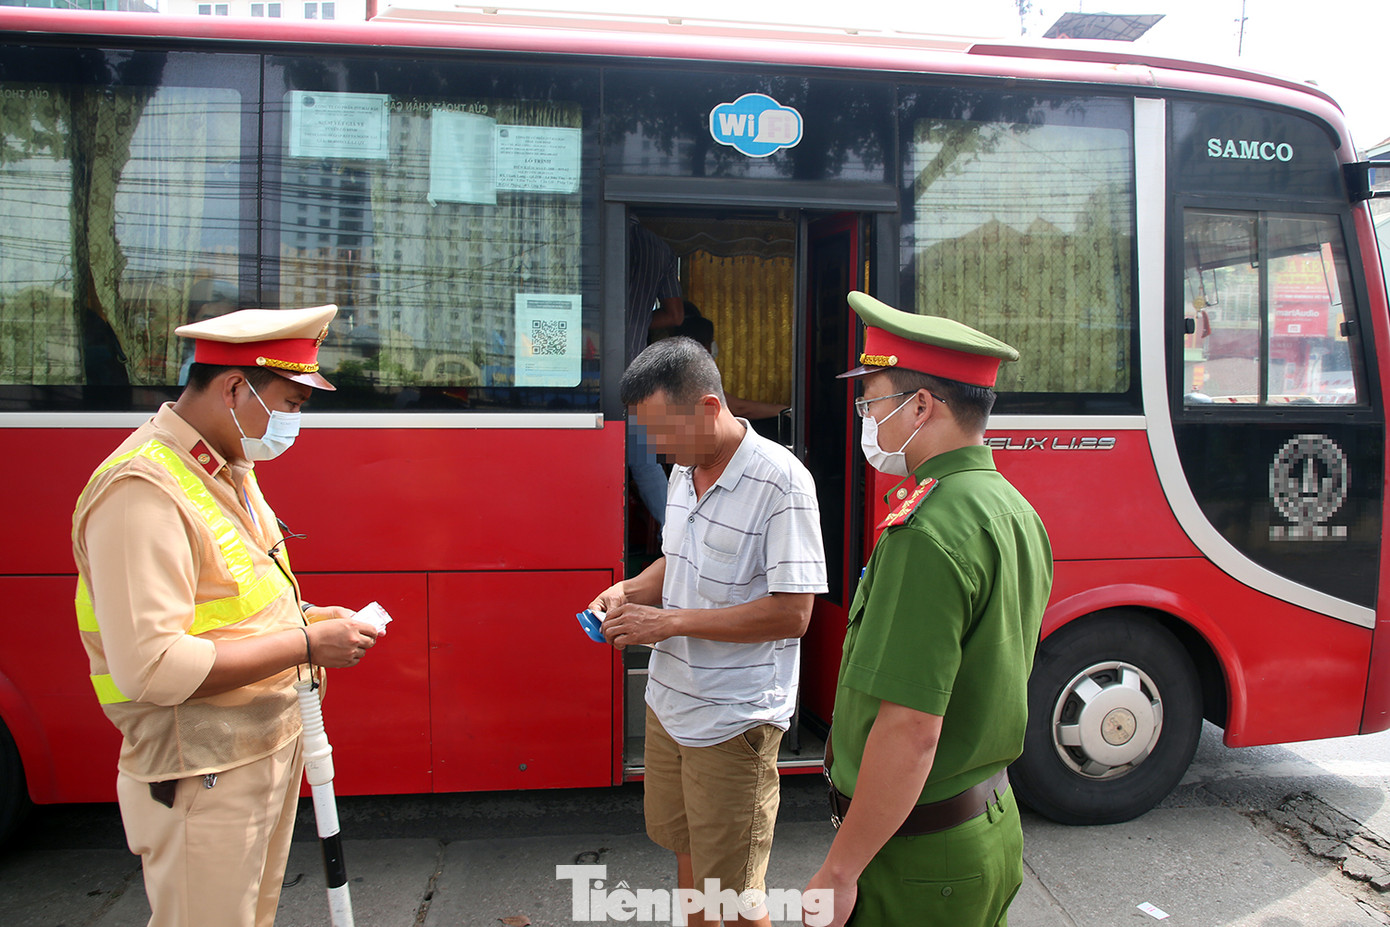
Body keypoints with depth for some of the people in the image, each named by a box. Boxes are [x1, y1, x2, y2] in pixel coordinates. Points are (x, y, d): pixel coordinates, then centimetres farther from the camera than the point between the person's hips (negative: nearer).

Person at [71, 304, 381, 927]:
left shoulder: (231, 467, 8)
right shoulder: (142, 491, -24)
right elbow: (150, 668, -30)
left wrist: (301, 615, 3)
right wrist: (303, 645, -24)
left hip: (269, 748, 9)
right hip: (202, 782, -9)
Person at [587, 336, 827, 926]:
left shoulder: (781, 483, -21)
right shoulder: (684, 469, 4)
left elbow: (792, 613, -24)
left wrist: (671, 621, -23)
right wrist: (628, 592, -1)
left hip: (733, 722, -8)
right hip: (670, 701, 8)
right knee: (684, 850, 24)